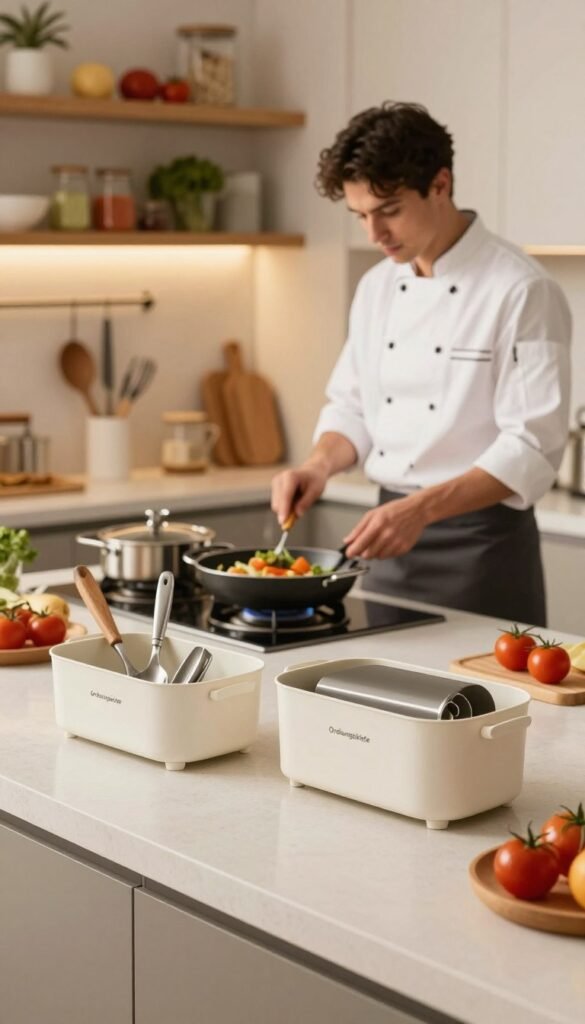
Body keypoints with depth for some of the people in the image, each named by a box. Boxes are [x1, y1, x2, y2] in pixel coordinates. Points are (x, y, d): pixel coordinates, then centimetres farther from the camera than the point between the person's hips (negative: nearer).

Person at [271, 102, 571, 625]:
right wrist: (319, 465, -6)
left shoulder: (521, 291, -15)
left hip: (479, 543, -6)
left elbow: (531, 449, -19)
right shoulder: (377, 286, 7)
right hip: (393, 535, 7)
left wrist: (421, 509, -28)